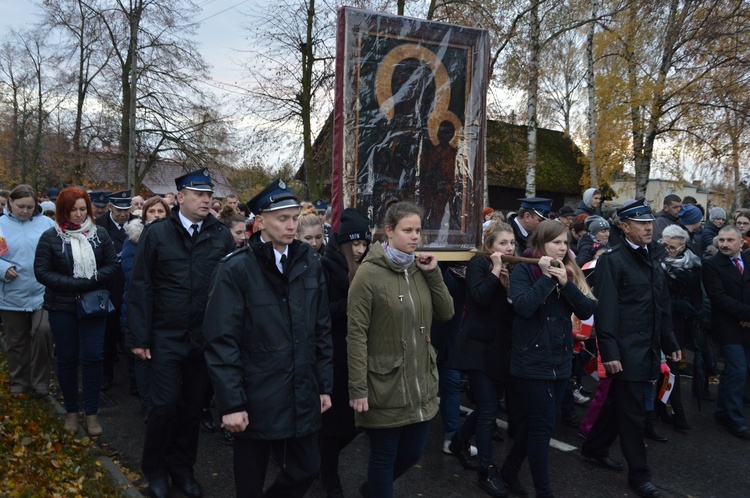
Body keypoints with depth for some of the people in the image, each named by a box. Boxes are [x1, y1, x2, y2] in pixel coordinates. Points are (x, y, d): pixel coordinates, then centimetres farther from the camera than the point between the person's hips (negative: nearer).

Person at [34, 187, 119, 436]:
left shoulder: (99, 234, 0)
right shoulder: (50, 237, -4)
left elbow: (112, 265, 1)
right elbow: (42, 271, -7)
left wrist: (90, 282, -15)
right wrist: (74, 284, -17)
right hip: (61, 307, 0)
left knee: (92, 357, -2)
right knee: (67, 359, 9)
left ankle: (92, 412, 12)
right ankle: (71, 411, 24)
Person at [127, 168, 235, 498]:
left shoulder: (222, 236, 2)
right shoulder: (157, 233, -2)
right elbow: (140, 287, -2)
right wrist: (140, 338, -5)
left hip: (206, 339, 2)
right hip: (166, 338, -2)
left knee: (193, 406, 12)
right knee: (166, 404, 1)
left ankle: (182, 468, 32)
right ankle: (155, 470, 26)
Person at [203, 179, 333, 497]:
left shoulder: (309, 263, 3)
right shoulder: (236, 269, -12)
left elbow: (322, 329, 8)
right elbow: (222, 341, -13)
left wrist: (324, 385, 9)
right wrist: (231, 404, -14)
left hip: (302, 398, 4)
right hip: (255, 401, -4)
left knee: (306, 471, 15)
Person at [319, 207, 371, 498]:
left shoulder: (364, 268, 9)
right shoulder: (326, 267, -9)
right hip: (334, 354, -5)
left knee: (357, 417, 9)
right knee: (335, 416, 4)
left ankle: (326, 459, 36)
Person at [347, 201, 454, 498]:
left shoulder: (420, 269, 6)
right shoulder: (369, 273, -14)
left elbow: (446, 314, 6)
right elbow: (356, 335, -15)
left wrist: (433, 273, -5)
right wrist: (358, 388, -18)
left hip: (420, 383, 7)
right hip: (385, 385, -7)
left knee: (413, 453, 19)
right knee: (384, 457, 7)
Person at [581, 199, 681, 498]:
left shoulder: (653, 258, 13)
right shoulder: (613, 260, -11)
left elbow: (662, 306, 18)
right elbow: (606, 310, -15)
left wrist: (670, 343, 17)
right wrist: (610, 352, -19)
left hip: (649, 349, 8)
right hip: (626, 350, -7)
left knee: (619, 402, 18)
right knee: (632, 412, 1)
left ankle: (595, 449, 35)